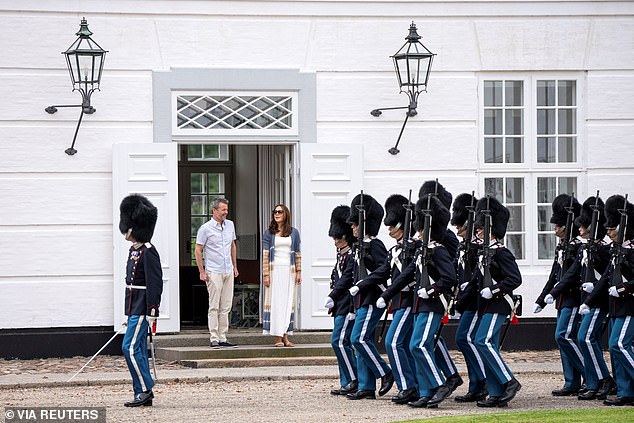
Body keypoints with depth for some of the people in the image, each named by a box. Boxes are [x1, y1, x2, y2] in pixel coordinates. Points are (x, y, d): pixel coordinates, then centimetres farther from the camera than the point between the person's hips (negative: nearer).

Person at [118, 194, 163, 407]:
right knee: (138, 350, 9)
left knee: (130, 348, -12)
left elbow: (155, 284, -18)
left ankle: (145, 389, -7)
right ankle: (143, 394, 12)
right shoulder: (134, 251, 15)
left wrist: (151, 314, -21)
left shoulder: (148, 252, -15)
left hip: (142, 310, -10)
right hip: (134, 308, 10)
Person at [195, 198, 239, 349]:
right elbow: (198, 250, -3)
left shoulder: (230, 225, 11)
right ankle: (214, 339, -6)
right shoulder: (205, 228, -6)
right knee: (214, 307, -7)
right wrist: (202, 271, -7)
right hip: (214, 272, -6)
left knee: (226, 307, 5)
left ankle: (223, 338, 8)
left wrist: (235, 266, 20)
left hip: (228, 272, 6)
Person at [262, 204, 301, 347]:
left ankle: (285, 336, 5)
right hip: (274, 270, -2)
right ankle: (278, 338, -5)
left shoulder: (293, 233, 10)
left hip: (289, 271, 2)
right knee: (275, 301, -6)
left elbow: (297, 254, 12)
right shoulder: (269, 233, 4)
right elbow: (265, 254, 0)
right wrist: (266, 274, -8)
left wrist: (298, 272, 5)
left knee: (288, 302, 2)